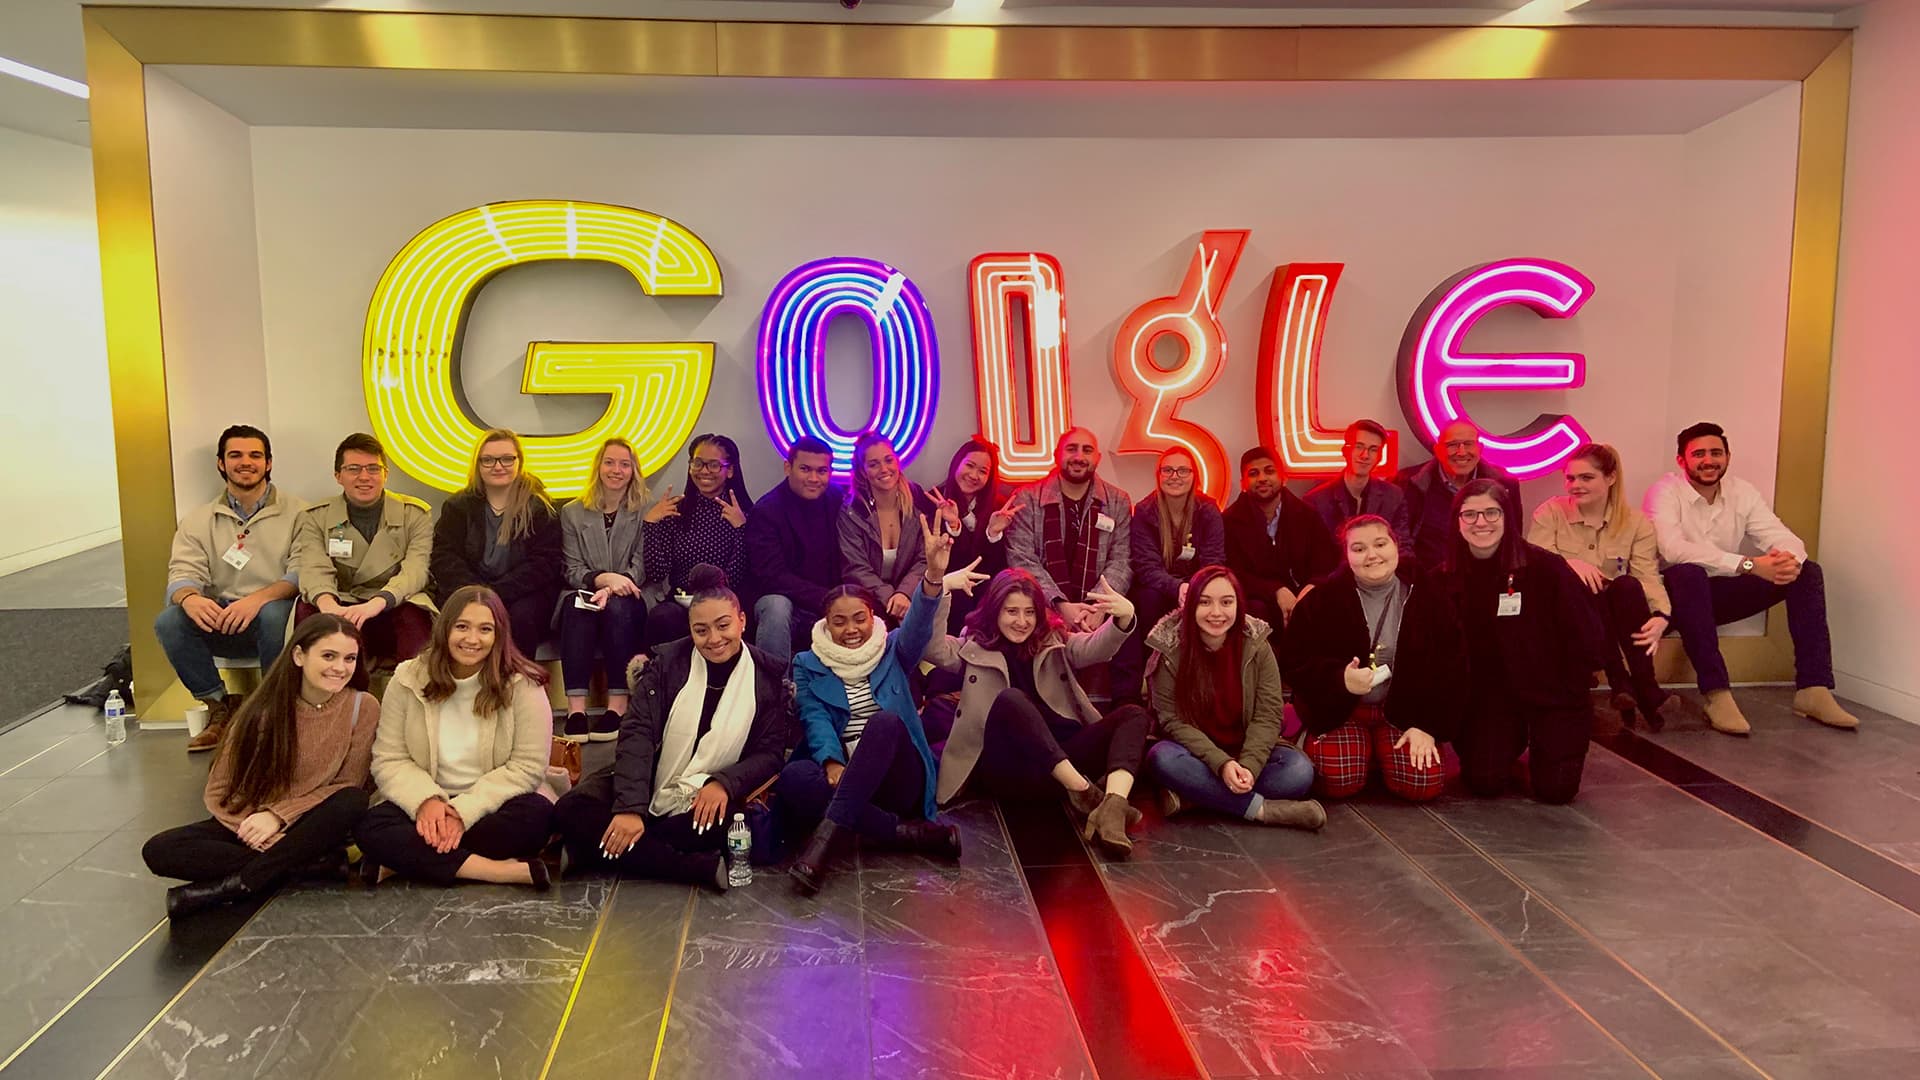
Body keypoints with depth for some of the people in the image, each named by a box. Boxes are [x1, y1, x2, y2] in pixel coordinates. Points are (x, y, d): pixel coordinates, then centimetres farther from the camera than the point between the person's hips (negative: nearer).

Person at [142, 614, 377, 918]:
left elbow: (348, 786, -6)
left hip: (310, 825, -1)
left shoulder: (362, 707, -10)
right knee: (159, 851, -22)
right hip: (248, 823, 2)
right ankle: (311, 863, -26)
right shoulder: (265, 709, -8)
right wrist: (256, 826, -23)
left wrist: (279, 816, -17)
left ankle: (234, 885, -26)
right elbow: (219, 791, -5)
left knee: (353, 803, -33)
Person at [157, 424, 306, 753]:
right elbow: (182, 574, 0)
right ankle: (220, 709, -6)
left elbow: (303, 572, -10)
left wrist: (259, 598, -29)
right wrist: (190, 598, -26)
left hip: (275, 615, -3)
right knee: (168, 621, -24)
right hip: (221, 622, 4)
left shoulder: (296, 513, 3)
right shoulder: (199, 520, 13)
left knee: (273, 614, -37)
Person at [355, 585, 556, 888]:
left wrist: (464, 812, -22)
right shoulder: (408, 680, -2)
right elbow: (389, 759, -3)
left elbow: (528, 766, -13)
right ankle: (509, 872, -33)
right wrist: (426, 800, -22)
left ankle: (407, 857, -21)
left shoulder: (523, 684, -9)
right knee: (371, 826, -27)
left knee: (536, 815, -33)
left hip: (491, 806, -2)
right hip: (428, 806, 2)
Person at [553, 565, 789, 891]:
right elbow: (637, 732, -14)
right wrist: (630, 808, -28)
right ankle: (705, 868, -30)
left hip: (707, 801, -1)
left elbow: (770, 752, -3)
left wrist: (724, 783, -24)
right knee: (572, 811, -24)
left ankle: (603, 847, -20)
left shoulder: (768, 676, -4)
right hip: (649, 789, 2)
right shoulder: (669, 661, -3)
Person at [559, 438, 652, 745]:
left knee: (616, 606, -36)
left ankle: (618, 705, -38)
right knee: (576, 606, -34)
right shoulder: (572, 513, 14)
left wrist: (614, 587, -21)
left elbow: (642, 568, 1)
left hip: (629, 602, -1)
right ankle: (575, 707, -44)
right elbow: (573, 571, 4)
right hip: (586, 596, 1)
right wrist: (604, 578, -18)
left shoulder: (645, 512, 11)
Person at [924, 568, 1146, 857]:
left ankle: (1112, 808, -41)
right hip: (1007, 768, -3)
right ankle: (1083, 792, -33)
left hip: (1064, 759, 3)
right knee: (1010, 699, -31)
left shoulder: (1056, 644, 16)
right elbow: (932, 648, -9)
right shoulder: (974, 648, 11)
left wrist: (1124, 618, -26)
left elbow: (1097, 647, -4)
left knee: (1133, 715, -15)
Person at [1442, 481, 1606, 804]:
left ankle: (1541, 743, 27)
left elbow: (1587, 637, -10)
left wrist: (1565, 691, -6)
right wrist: (1463, 699, -5)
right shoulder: (1447, 577, -6)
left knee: (1555, 789, -9)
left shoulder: (1546, 567, -16)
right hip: (1491, 695, 2)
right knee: (1485, 783, -10)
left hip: (1553, 693, -2)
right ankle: (1514, 740, 25)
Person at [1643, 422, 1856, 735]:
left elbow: (1783, 537, -4)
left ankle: (1813, 690, -13)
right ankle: (1717, 694, -38)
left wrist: (1791, 559, -31)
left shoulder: (1742, 492, 5)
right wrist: (1749, 565, -36)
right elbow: (1674, 550, -31)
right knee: (1688, 573, -39)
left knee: (1807, 571, -8)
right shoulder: (1665, 492, -14)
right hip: (1680, 594, -6)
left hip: (1720, 593, 6)